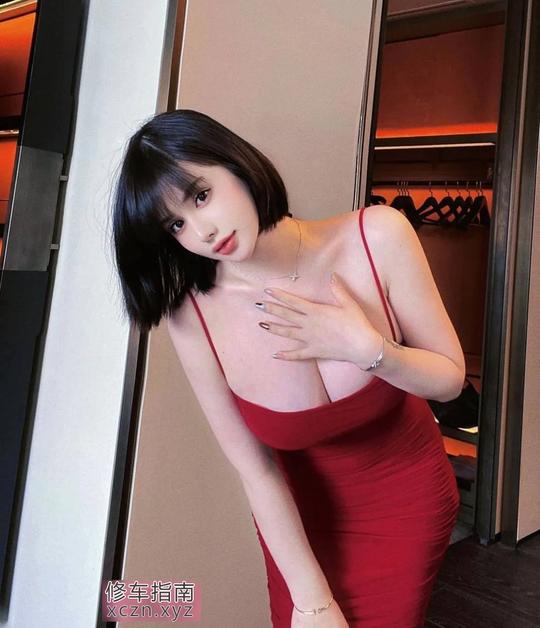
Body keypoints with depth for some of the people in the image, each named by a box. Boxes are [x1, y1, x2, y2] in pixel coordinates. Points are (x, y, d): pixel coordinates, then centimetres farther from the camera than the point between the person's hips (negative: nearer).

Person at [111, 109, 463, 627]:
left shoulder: (377, 237, -23)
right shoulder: (192, 320, -23)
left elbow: (450, 379, -11)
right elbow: (257, 472, -14)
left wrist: (368, 350, -30)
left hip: (404, 502, 1)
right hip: (297, 514, 0)